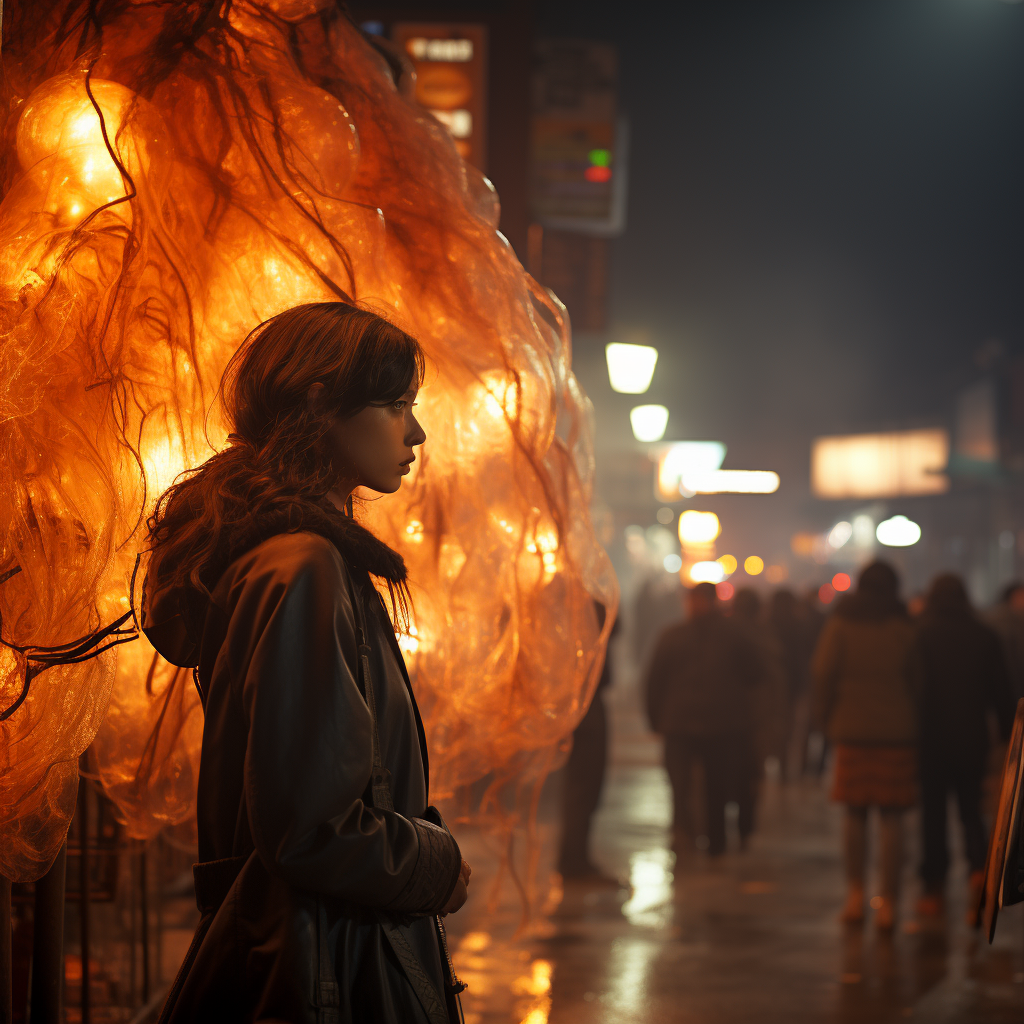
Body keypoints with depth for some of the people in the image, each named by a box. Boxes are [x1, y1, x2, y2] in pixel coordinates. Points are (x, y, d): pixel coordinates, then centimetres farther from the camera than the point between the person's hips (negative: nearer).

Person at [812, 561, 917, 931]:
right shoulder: (904, 628, -2)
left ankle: (855, 894, 10)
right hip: (897, 731, -1)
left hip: (852, 730, 1)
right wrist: (914, 726, 10)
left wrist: (826, 719, 9)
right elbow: (916, 680, -1)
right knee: (891, 817, 2)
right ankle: (888, 902, 1)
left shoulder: (840, 624, 0)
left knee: (855, 814, 13)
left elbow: (823, 674, -2)